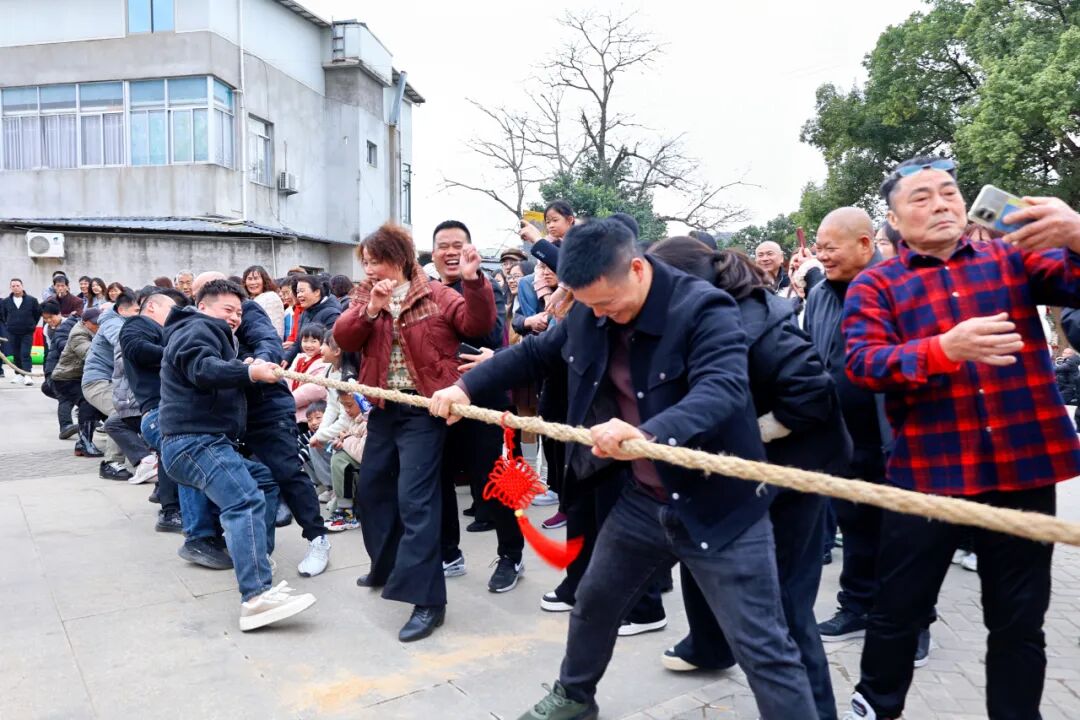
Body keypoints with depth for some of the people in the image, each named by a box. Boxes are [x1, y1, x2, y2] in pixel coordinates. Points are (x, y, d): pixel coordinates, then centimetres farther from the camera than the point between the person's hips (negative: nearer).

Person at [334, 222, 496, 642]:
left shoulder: (436, 296, -5)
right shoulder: (365, 297, 10)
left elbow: (478, 325, -16)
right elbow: (343, 339, -4)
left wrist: (472, 281, -29)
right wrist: (372, 309, -18)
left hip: (423, 409, -7)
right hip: (383, 408, 7)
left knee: (415, 499, -12)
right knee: (371, 490, 19)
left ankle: (427, 599, -6)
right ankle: (387, 566, 41)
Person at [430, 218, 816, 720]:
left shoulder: (705, 309, -22)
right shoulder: (588, 314, -2)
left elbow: (722, 390, -37)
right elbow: (532, 353, 13)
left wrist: (648, 432, -54)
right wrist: (466, 386, 3)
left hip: (719, 505, -6)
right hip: (641, 500, 7)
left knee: (763, 648, -1)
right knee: (593, 603, 23)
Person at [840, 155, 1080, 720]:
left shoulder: (1012, 257, 7)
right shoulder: (875, 285, 0)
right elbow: (862, 364, -13)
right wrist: (946, 348, -28)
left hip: (1024, 468, 2)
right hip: (927, 473, -1)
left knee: (1019, 621, 14)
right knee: (898, 610, 12)